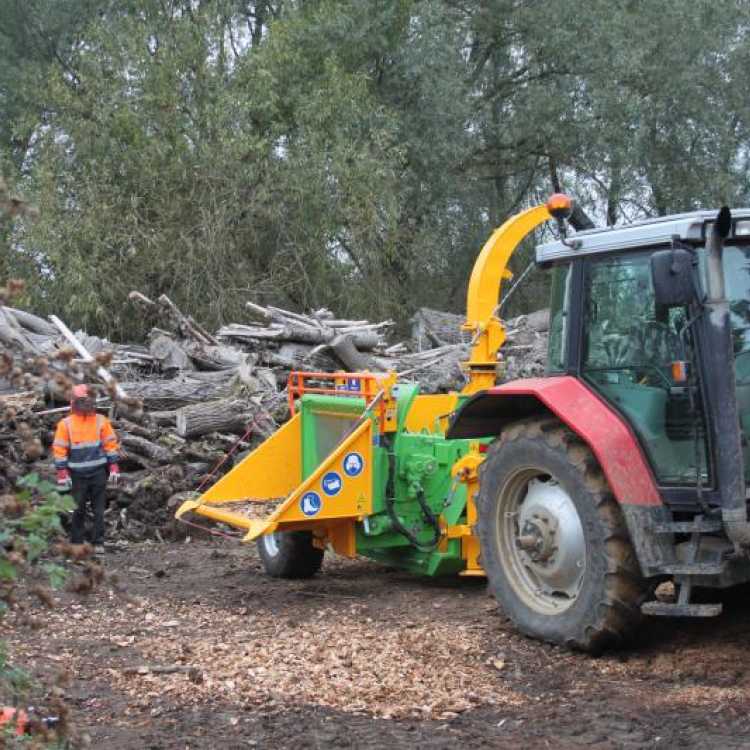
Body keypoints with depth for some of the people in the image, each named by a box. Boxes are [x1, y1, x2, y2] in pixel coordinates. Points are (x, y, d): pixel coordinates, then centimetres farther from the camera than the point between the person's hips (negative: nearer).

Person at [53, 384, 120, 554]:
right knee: (78, 510, 4)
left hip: (98, 472, 1)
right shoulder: (66, 424, 0)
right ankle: (76, 543, 12)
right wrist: (62, 473, -6)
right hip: (78, 474, -1)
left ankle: (98, 543, 9)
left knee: (98, 509, 3)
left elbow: (111, 444, 6)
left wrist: (113, 467, -1)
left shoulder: (101, 421, 4)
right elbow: (59, 449, 0)